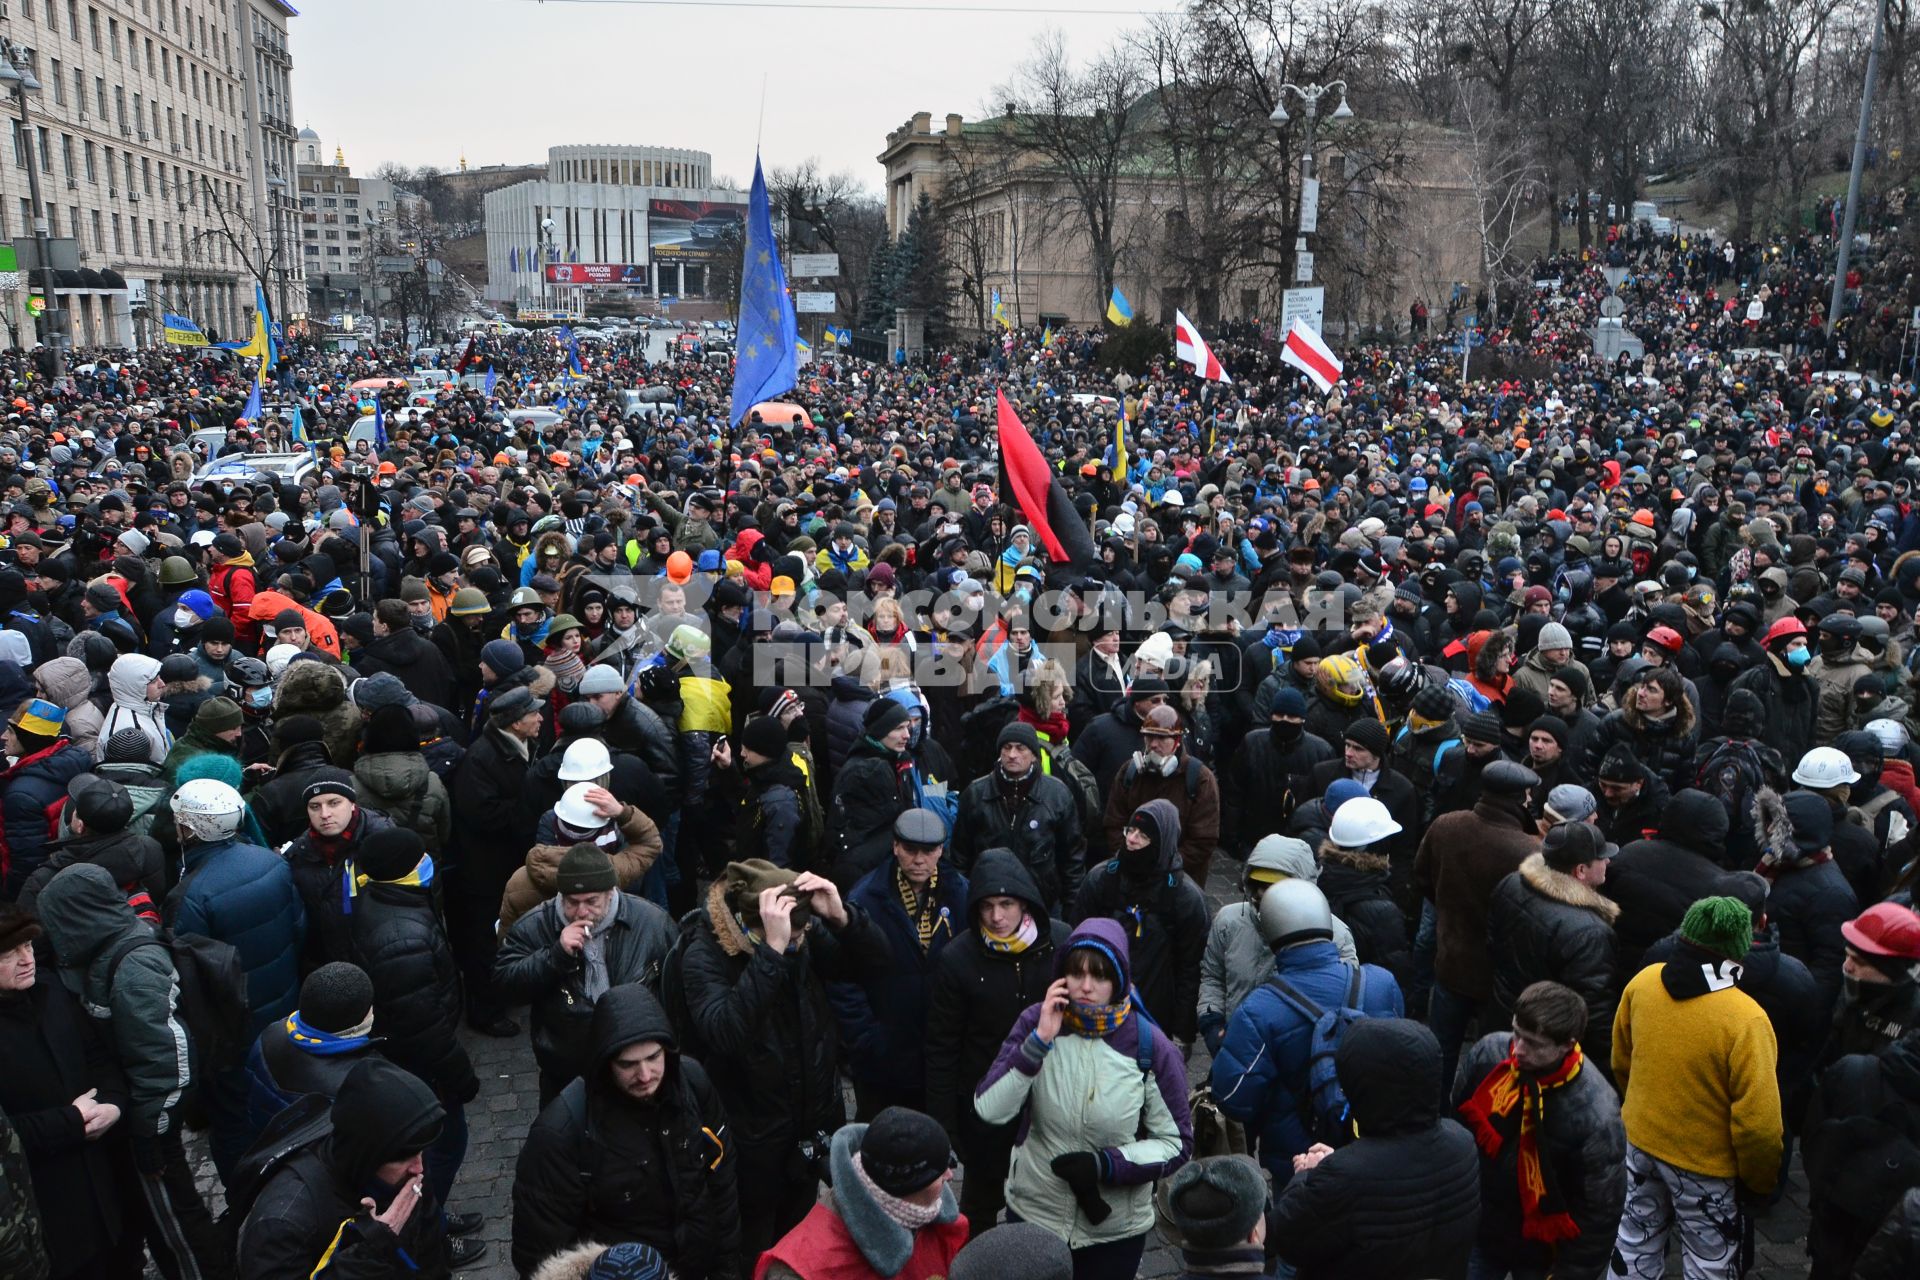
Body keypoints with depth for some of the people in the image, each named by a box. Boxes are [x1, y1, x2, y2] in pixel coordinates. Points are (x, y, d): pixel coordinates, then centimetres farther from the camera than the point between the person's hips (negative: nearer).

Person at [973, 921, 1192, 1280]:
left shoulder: (1149, 1045, -14)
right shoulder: (1036, 1022, -11)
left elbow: (1176, 1144, -7)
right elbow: (989, 1111, -18)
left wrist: (1105, 1164, -20)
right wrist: (1040, 1039, -26)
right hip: (1032, 1214, 1)